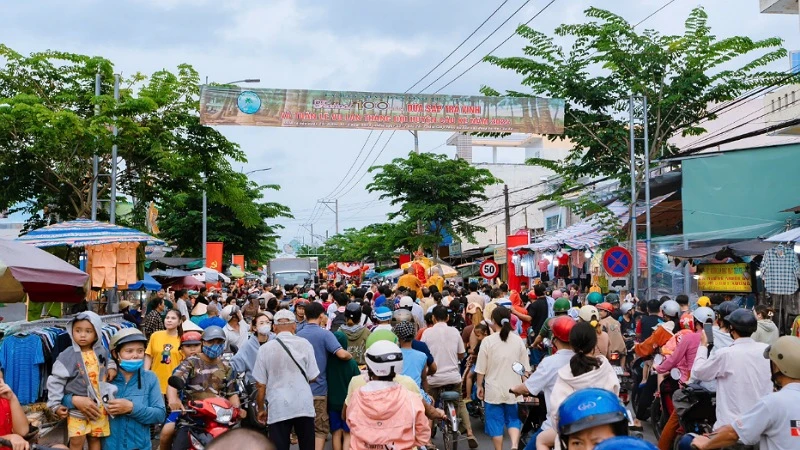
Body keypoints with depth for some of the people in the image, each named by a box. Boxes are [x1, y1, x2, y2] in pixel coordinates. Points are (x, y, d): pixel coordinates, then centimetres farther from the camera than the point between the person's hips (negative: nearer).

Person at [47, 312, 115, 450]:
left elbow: (108, 361, 26)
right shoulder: (67, 356, -11)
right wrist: (55, 405, -7)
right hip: (76, 406, -3)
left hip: (99, 405, 3)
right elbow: (55, 381, -7)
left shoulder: (101, 351, 1)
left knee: (95, 439, 12)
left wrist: (112, 367, 3)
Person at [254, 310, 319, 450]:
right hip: (303, 405, 1)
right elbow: (312, 377, 1)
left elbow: (261, 384, -1)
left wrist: (261, 409, 12)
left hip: (278, 407, -1)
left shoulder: (265, 349, -3)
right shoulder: (304, 344, -3)